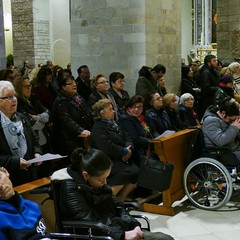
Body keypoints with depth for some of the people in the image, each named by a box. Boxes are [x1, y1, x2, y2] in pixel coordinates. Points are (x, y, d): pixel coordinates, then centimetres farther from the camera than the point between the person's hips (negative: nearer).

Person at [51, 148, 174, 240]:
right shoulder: (71, 188, -15)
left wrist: (135, 225, -3)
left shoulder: (99, 182, 9)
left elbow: (116, 206, 13)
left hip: (117, 228, 8)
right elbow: (91, 223, -21)